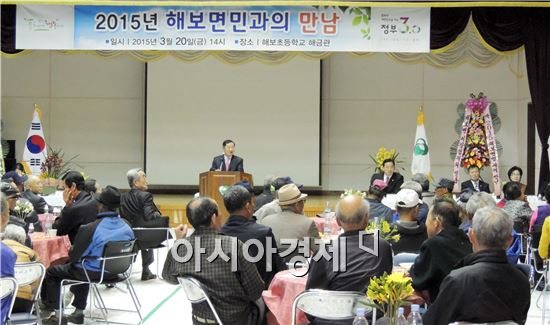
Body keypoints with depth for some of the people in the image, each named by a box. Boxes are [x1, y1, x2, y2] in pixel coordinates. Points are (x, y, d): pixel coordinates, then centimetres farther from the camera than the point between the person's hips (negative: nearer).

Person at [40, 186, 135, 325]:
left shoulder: (89, 228, -27)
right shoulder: (127, 226, -9)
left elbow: (74, 256, -18)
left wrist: (71, 251, 6)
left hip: (93, 273, -6)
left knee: (51, 272, 16)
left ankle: (55, 313, 22)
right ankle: (78, 312, 41)